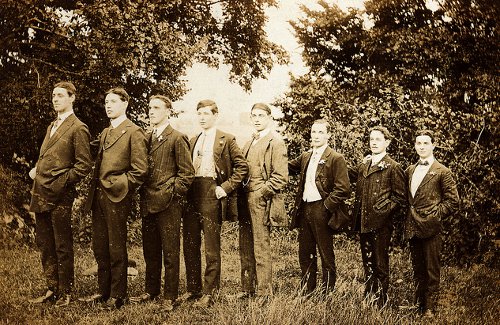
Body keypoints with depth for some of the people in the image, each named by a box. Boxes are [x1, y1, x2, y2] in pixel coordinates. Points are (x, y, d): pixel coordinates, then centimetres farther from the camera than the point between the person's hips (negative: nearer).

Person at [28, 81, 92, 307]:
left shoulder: (78, 128, -8)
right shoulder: (52, 126, 18)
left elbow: (84, 166, -13)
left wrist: (60, 183, -16)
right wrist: (36, 170, 9)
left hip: (59, 196, -8)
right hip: (41, 194, 8)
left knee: (62, 247, 2)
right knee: (44, 245, 13)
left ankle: (66, 293, 13)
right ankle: (52, 289, 24)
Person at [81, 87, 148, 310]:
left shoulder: (134, 132, -6)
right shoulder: (105, 132, 19)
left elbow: (140, 170, -11)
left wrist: (120, 186, -10)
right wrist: (95, 189, 12)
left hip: (116, 197, -8)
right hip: (98, 196, 8)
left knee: (116, 248, 0)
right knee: (99, 247, 13)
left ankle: (117, 296, 10)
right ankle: (103, 291, 24)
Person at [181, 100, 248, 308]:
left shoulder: (225, 140, 0)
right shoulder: (193, 141, 19)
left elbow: (242, 166, -4)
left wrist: (226, 187, -10)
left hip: (211, 196, -6)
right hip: (191, 195, 6)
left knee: (212, 247, -2)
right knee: (190, 245, 9)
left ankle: (209, 293, 5)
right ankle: (193, 289, 21)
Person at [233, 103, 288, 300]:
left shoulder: (276, 143, -5)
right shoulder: (249, 143, 19)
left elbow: (280, 178, -12)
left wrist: (260, 194, -14)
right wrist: (242, 196, 10)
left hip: (261, 202, -8)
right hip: (246, 201, 8)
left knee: (261, 248, -5)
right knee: (245, 248, 12)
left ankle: (264, 292, 3)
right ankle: (247, 288, 22)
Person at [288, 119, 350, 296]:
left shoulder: (336, 159, -8)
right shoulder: (305, 157, 14)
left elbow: (343, 189, -14)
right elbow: (289, 167, 25)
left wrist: (326, 206, -15)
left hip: (322, 211, -7)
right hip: (304, 209, 7)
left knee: (326, 254, 4)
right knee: (305, 253, 14)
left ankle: (327, 292, 13)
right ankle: (306, 291, 25)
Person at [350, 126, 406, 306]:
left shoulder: (393, 167, -5)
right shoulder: (363, 165, 13)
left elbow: (400, 197, -6)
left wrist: (384, 211, -12)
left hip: (380, 224, -6)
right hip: (363, 223, 6)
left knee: (380, 266, 0)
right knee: (367, 264, 15)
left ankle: (381, 303, 9)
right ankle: (367, 300, 25)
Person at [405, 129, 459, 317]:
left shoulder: (442, 172, -5)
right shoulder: (410, 171, 12)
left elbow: (453, 202, -5)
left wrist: (434, 216, -10)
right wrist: (408, 219, 9)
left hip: (430, 228, -5)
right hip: (412, 228, 6)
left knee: (431, 271, 2)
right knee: (417, 270, 16)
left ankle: (429, 308, 12)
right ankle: (417, 304, 26)